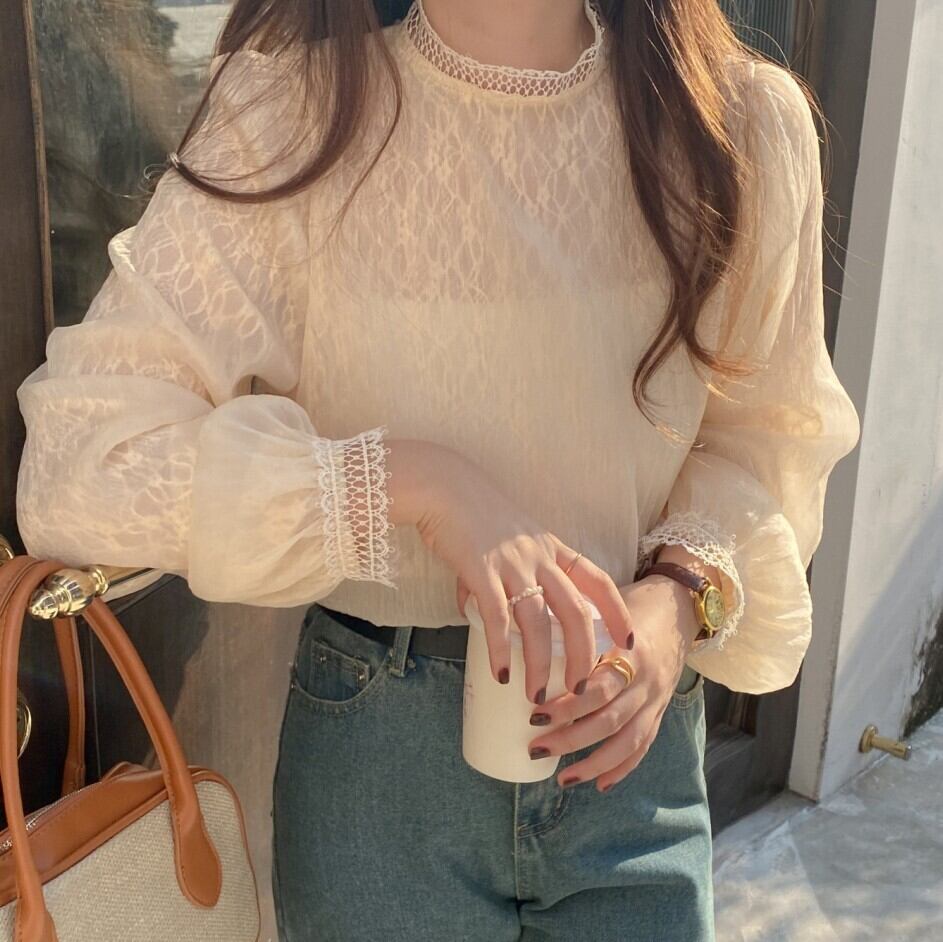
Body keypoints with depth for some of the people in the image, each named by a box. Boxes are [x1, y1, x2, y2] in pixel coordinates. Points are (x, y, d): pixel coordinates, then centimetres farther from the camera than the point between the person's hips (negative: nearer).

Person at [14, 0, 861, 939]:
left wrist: (686, 594, -16)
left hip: (638, 747, 2)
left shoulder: (745, 119, -8)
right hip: (378, 757, -1)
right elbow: (75, 470, -19)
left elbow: (770, 434, 3)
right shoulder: (291, 107, -15)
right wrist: (407, 480, -29)